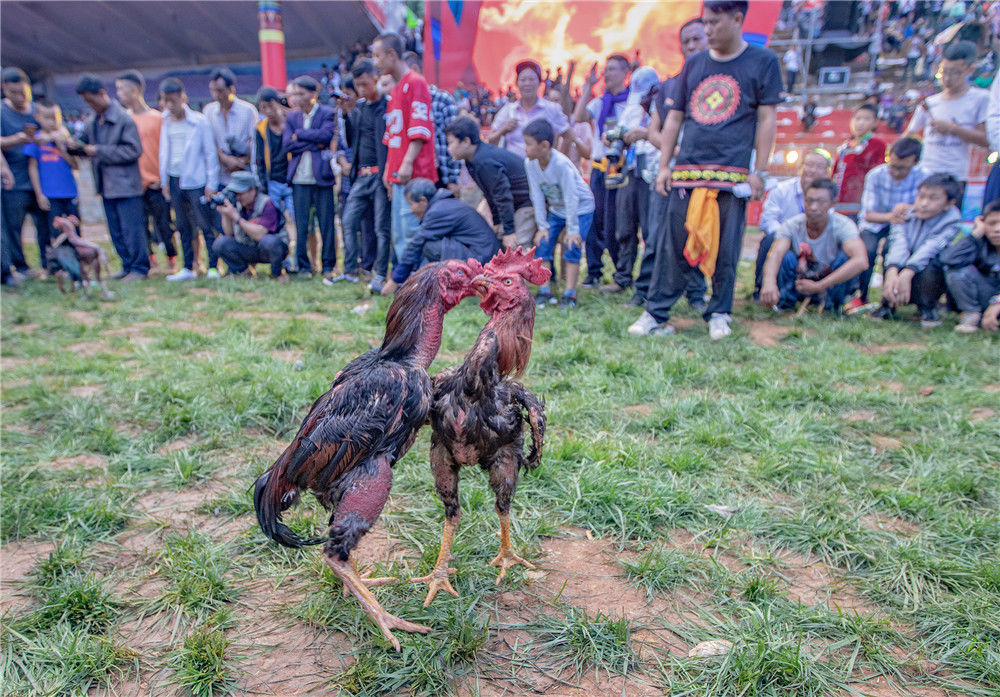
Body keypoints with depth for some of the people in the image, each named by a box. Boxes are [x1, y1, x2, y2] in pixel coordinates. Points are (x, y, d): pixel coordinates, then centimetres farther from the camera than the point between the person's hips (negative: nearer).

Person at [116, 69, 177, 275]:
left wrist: (163, 178, -7)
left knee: (164, 223, -1)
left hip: (156, 182, -4)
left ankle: (172, 260, 13)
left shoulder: (157, 118, -2)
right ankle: (150, 261, 18)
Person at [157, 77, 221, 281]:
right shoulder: (165, 122, 9)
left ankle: (213, 267, 1)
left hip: (196, 181, -5)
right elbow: (164, 152, 16)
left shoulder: (200, 121, -5)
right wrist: (164, 182, 14)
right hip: (175, 181, 5)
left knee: (206, 226, -4)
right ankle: (188, 268, 14)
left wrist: (211, 183, -5)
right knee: (183, 227, 8)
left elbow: (210, 153, -3)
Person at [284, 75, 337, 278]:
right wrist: (315, 144, -7)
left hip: (322, 177, -3)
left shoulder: (327, 113, 4)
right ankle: (303, 266, 12)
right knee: (301, 225, 3)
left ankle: (328, 266, 11)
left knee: (327, 223, 1)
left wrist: (300, 134, -7)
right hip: (299, 179, 3)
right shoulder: (291, 117, 14)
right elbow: (287, 144, 1)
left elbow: (326, 135, -14)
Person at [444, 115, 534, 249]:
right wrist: (497, 222, 16)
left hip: (529, 202, -10)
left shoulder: (485, 162, -27)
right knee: (500, 239, 12)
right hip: (517, 203, 10)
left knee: (517, 246, -16)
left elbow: (502, 195, -26)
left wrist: (509, 231, -22)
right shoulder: (473, 160, 6)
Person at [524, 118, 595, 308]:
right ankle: (545, 290, 2)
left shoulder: (561, 164, -32)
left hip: (581, 207, -6)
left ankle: (570, 294, -7)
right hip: (556, 209, 6)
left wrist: (572, 230, -25)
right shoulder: (530, 164, -15)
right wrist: (542, 226, -10)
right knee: (543, 243, -5)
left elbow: (571, 198, -28)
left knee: (572, 248, -14)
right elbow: (537, 196, -9)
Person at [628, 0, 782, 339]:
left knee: (726, 250, 1)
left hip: (732, 174, -2)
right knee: (672, 245, 0)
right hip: (686, 171, 3)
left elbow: (767, 119, 3)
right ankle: (656, 314, 6)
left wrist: (759, 172, -4)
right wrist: (664, 165, 9)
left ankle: (719, 314, 15)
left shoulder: (762, 62, 6)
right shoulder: (694, 64, 15)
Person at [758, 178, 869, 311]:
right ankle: (785, 301, -7)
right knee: (786, 257, -27)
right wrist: (769, 282, -58)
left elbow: (861, 262, -38)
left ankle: (832, 305, -9)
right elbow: (775, 254, -36)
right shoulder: (792, 225, -17)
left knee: (845, 256, -28)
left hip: (834, 285, 0)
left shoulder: (843, 225, -21)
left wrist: (818, 286, -43)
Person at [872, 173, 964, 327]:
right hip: (900, 272, 2)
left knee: (930, 265, -33)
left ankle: (927, 308, -6)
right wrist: (892, 273, -41)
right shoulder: (906, 214, -4)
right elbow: (899, 244, -22)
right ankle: (888, 305, -8)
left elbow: (929, 249, -30)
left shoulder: (951, 223, -12)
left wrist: (906, 274, -46)